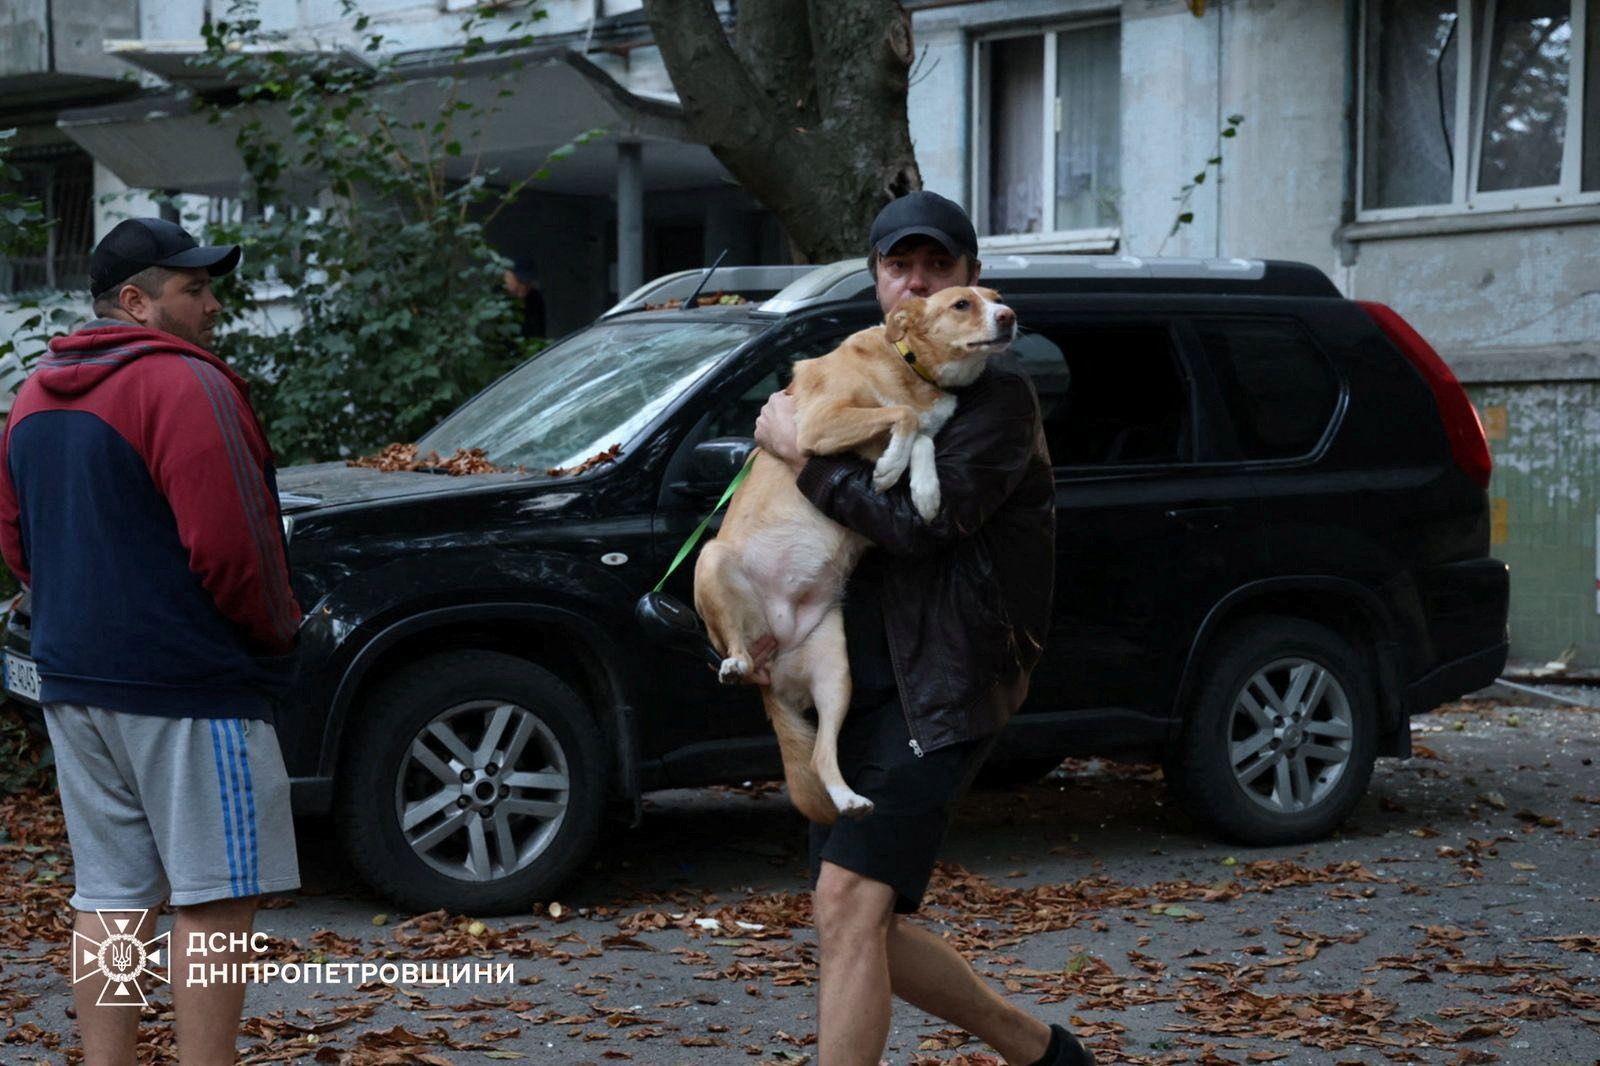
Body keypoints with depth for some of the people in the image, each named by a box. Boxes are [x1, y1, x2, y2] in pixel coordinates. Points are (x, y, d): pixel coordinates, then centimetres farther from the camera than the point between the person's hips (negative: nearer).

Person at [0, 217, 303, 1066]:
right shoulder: (180, 384, -13)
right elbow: (226, 542, -19)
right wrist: (277, 625, -3)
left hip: (74, 678, 8)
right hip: (189, 683, -8)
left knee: (109, 898, 11)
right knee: (214, 899, -2)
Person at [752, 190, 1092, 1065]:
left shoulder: (996, 392, -6)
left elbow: (919, 518, -20)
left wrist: (801, 455, -13)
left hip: (936, 692, -9)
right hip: (851, 686, 9)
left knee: (848, 909, -18)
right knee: (868, 929, 11)